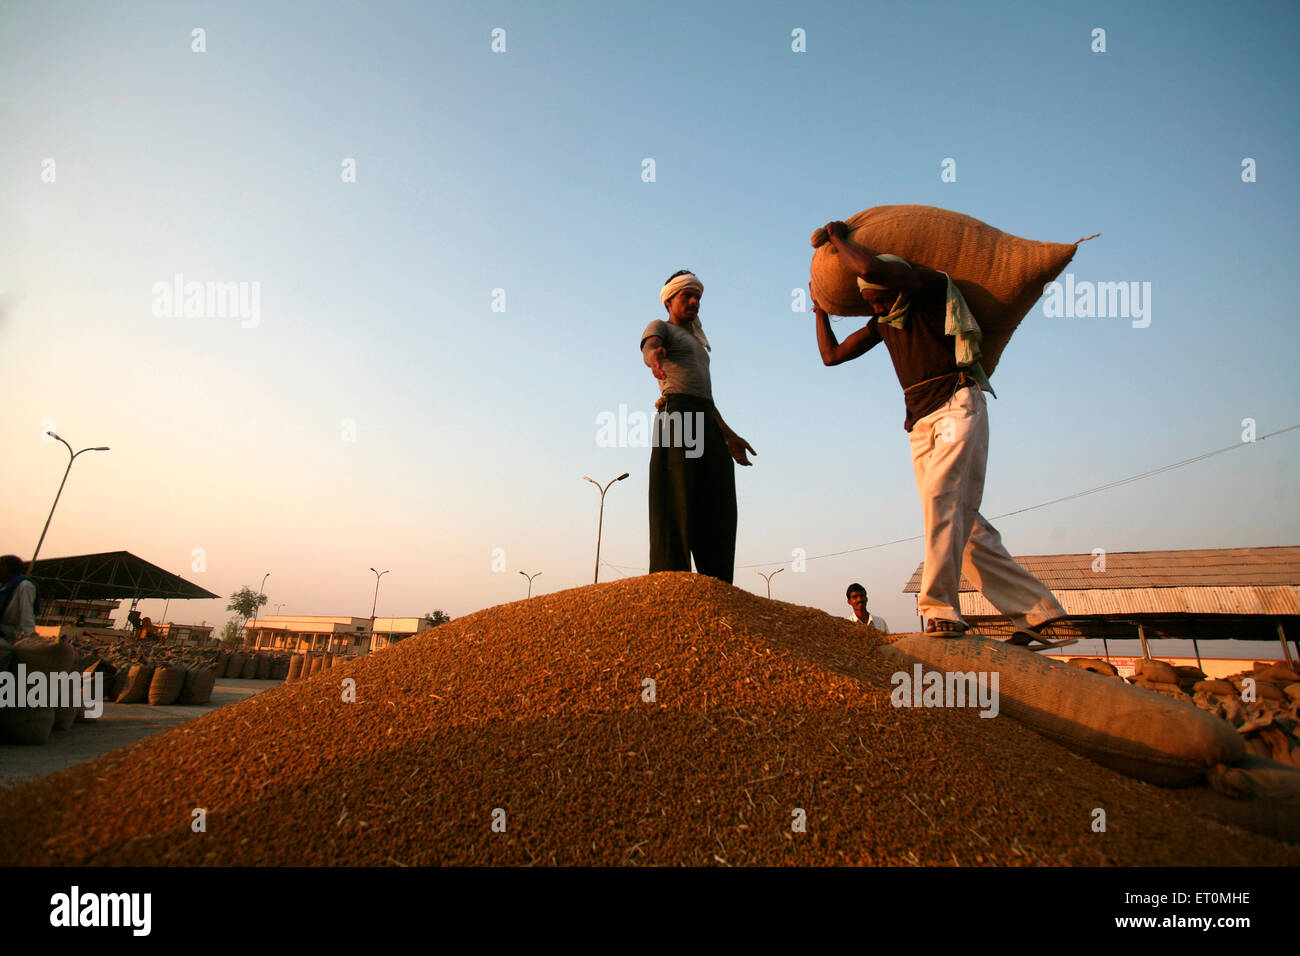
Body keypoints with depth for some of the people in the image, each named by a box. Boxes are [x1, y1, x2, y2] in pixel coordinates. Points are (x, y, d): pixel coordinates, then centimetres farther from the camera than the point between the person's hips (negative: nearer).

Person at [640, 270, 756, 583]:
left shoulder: (697, 344, 36)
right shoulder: (659, 327, 14)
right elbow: (648, 347, -12)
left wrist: (729, 436, 20)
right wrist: (654, 355, -38)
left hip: (707, 426, 7)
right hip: (676, 413, -7)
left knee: (716, 509, -5)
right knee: (677, 502, -18)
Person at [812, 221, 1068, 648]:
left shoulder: (932, 286, -1)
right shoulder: (881, 322, 19)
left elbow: (870, 268, -17)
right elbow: (831, 355, 25)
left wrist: (838, 237, 0)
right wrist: (821, 308, 26)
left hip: (958, 406, -7)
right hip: (921, 424, 7)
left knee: (942, 495, -26)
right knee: (964, 526, -1)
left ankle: (941, 610, -27)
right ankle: (1035, 614, 4)